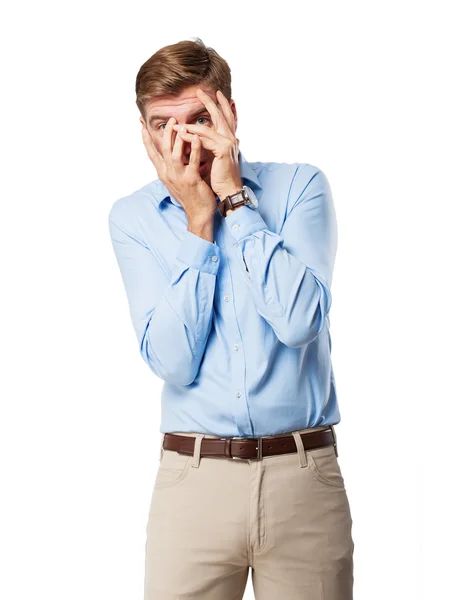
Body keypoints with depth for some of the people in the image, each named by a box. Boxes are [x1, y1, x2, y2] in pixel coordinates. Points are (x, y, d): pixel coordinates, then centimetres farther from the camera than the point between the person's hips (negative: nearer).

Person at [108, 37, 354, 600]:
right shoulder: (132, 217, 2)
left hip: (305, 473, 0)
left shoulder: (300, 186, -1)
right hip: (193, 475, 1)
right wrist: (198, 221, -11)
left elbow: (300, 321, -17)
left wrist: (234, 198, -12)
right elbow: (173, 362, -9)